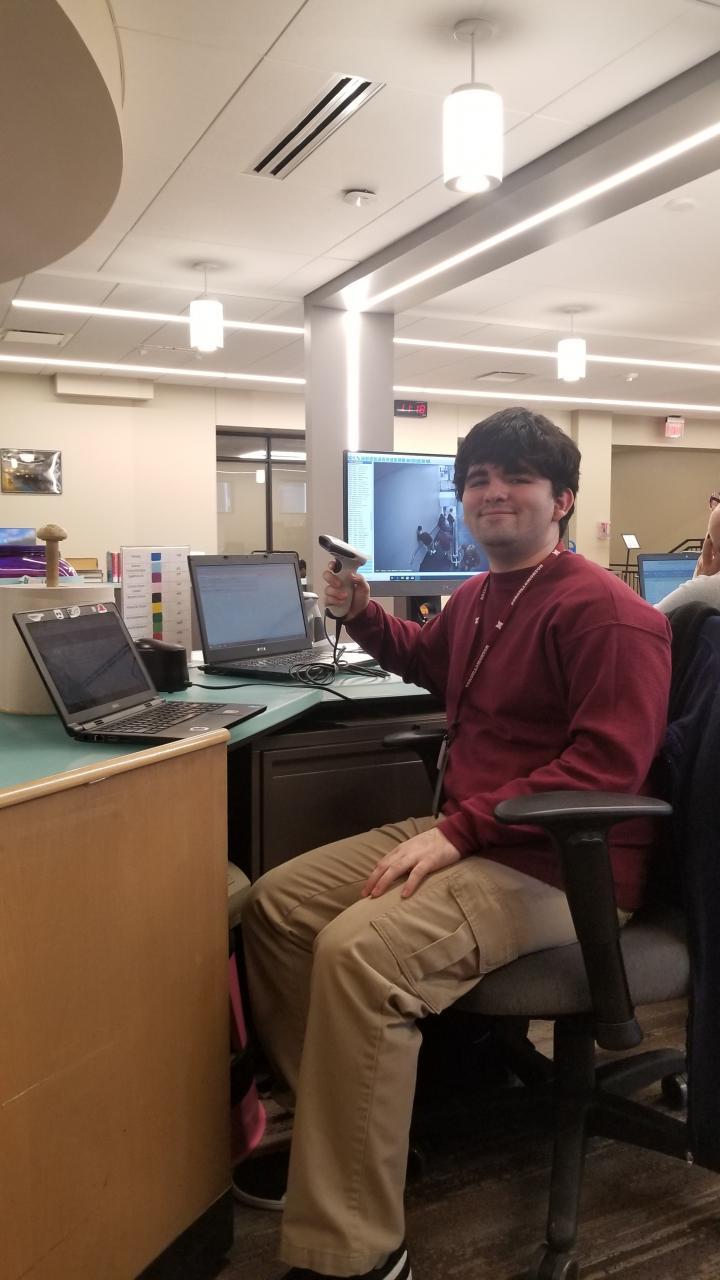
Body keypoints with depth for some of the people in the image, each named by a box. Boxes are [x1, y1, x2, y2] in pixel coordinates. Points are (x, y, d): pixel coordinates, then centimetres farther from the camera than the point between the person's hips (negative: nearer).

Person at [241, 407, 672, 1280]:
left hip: (559, 865, -9)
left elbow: (607, 764, -23)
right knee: (275, 904, 3)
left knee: (358, 951, -32)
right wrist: (361, 613, 15)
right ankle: (339, 1123, 13)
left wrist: (458, 831, -26)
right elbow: (427, 662, 35)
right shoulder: (476, 598, 13)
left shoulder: (606, 611, -15)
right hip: (464, 834, 10)